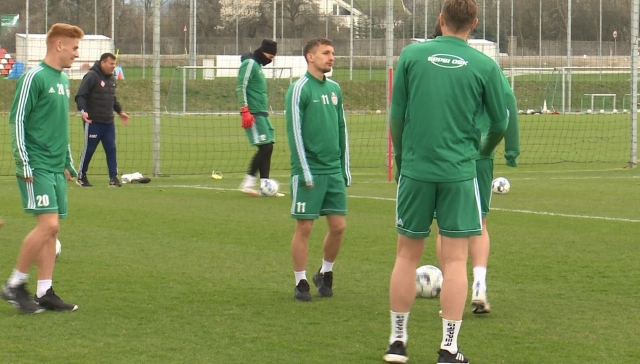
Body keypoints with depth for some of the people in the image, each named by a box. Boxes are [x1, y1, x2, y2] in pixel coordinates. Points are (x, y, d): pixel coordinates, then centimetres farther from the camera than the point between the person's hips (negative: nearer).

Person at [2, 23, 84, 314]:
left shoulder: (63, 80, 15)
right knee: (48, 224, -15)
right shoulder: (34, 77, -10)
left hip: (56, 167, 8)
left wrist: (68, 162, 23)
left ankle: (44, 292, 9)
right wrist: (24, 164, -15)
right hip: (37, 167, -8)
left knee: (51, 229, 5)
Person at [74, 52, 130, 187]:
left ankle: (113, 177, 6)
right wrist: (83, 110, -29)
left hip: (108, 122, 7)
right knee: (89, 149, 2)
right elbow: (80, 96, -16)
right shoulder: (91, 76, -12)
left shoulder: (112, 78, 13)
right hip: (93, 122, -7)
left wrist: (120, 111, 22)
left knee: (111, 149, 2)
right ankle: (81, 177, 17)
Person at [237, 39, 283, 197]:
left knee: (268, 148, 5)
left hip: (262, 113, 10)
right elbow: (241, 87, -16)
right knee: (265, 147, -13)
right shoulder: (249, 64, -9)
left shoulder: (258, 65, 20)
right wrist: (245, 111, -22)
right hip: (253, 113, -10)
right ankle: (248, 182, -7)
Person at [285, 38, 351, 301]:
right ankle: (301, 282, 9)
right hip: (309, 171, -6)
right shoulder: (299, 89, -7)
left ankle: (325, 273, 24)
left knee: (338, 225, 5)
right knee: (304, 227, -1)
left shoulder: (334, 89, 12)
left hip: (334, 171, 6)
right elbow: (295, 132, -10)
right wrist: (305, 172, -14)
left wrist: (344, 168, 14)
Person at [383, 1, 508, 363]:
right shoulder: (485, 66, -2)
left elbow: (396, 116, 4)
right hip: (459, 173, -1)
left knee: (407, 255, 11)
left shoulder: (411, 55, 0)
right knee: (455, 259, 3)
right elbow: (500, 123, 7)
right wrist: (483, 150, 28)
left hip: (415, 170, 1)